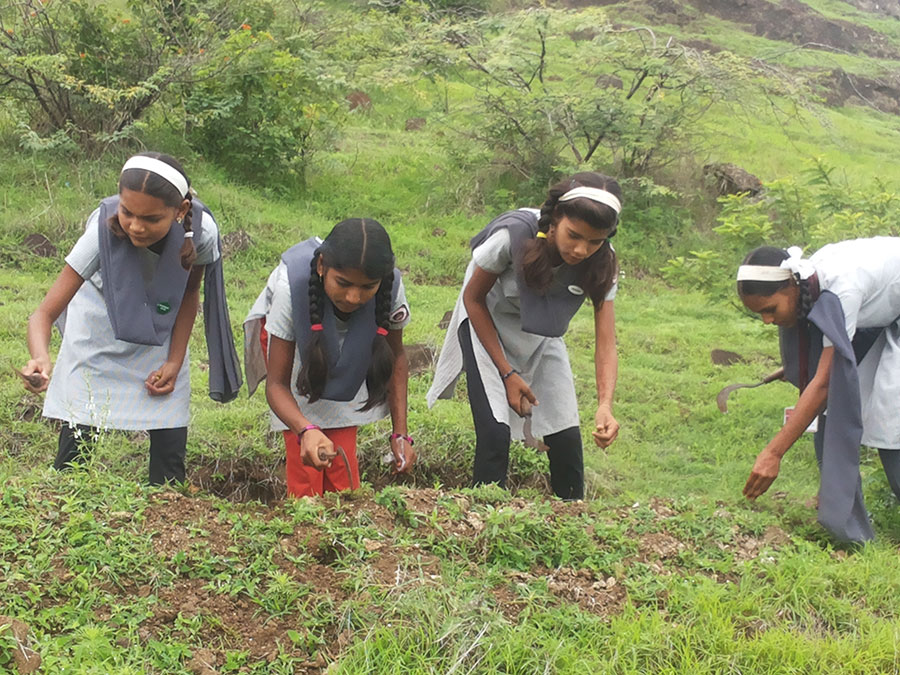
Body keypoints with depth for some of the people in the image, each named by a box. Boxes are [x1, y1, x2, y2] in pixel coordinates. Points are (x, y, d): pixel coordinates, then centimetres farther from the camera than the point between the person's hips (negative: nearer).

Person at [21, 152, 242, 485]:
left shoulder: (202, 233, -30)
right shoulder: (104, 231, -35)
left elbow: (189, 292, -6)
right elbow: (45, 312, -35)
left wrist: (174, 362, -10)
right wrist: (41, 359, -56)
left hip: (161, 339, 2)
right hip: (99, 332, -1)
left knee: (171, 443, -4)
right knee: (77, 438, -9)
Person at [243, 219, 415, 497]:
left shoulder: (391, 287, -33)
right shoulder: (291, 284, -40)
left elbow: (396, 357, -11)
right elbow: (277, 383, -32)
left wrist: (401, 433, -17)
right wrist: (305, 430, -52)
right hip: (291, 342, -2)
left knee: (343, 461, -4)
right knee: (305, 462, -13)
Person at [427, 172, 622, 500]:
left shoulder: (601, 263, -23)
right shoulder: (514, 234, -33)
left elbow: (606, 346, -23)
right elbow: (473, 298, -17)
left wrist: (605, 406, -41)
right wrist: (507, 373, -18)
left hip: (542, 334, 3)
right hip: (486, 324, -3)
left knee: (566, 436, -4)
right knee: (495, 432, -18)